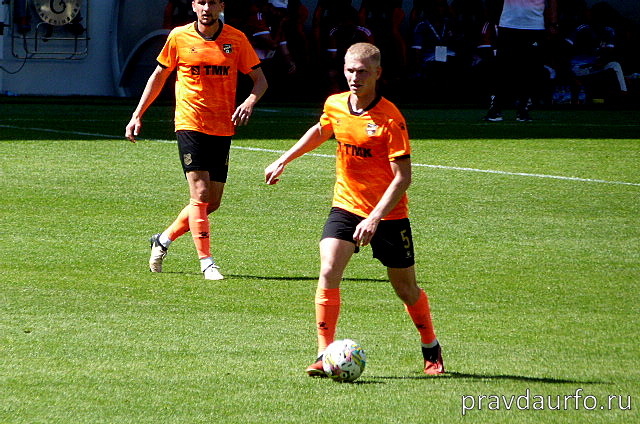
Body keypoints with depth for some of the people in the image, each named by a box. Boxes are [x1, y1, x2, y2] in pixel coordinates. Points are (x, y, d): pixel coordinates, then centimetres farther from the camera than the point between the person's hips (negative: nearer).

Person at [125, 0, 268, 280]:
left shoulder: (236, 40, 2)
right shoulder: (179, 37, 0)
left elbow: (260, 79, 7)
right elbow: (159, 75, 13)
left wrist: (250, 101, -15)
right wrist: (137, 115, 10)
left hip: (222, 128, 3)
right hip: (190, 125, -3)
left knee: (213, 202, 6)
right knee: (199, 195, -13)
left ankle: (163, 239, 26)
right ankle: (206, 262, -10)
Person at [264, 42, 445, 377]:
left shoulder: (390, 118, -19)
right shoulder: (334, 105, -2)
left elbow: (402, 176, -21)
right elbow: (320, 131, 24)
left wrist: (375, 218, -29)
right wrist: (284, 160, 26)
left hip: (388, 214, -4)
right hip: (345, 207, 4)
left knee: (406, 289, 9)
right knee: (328, 272, -18)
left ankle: (431, 350, 34)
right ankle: (325, 355, -13)